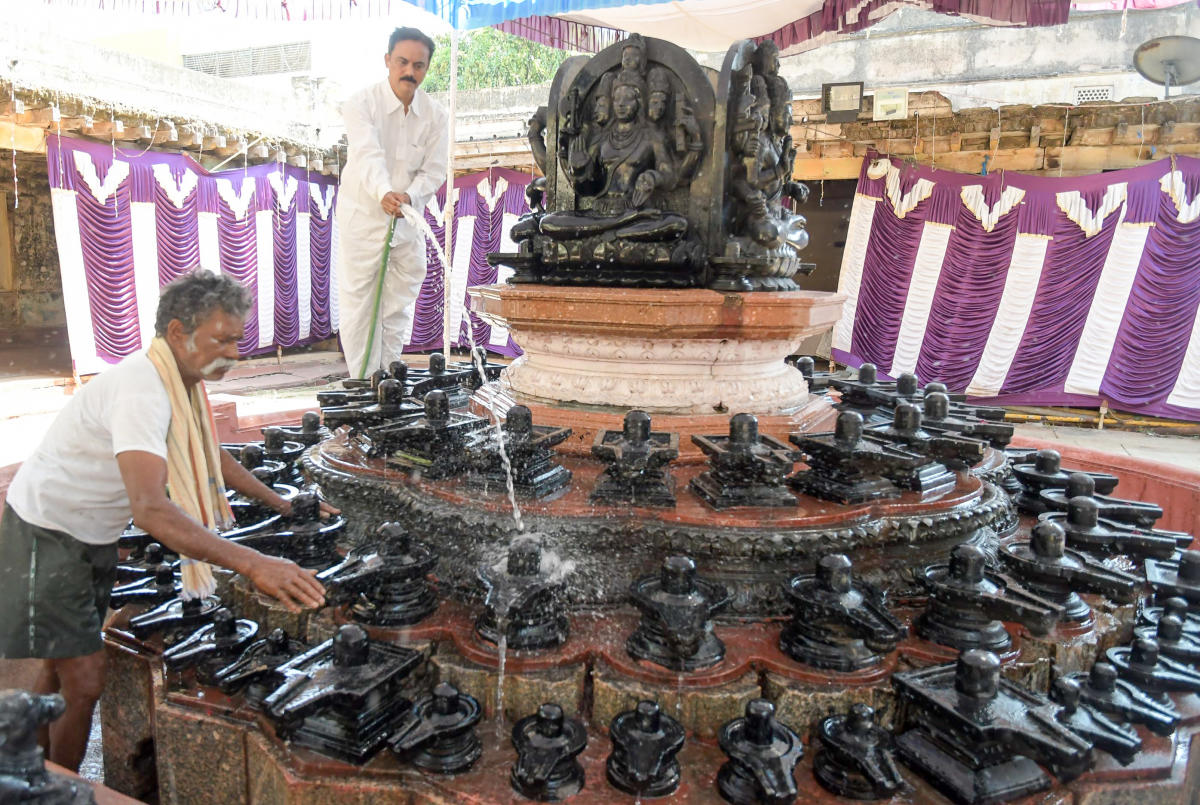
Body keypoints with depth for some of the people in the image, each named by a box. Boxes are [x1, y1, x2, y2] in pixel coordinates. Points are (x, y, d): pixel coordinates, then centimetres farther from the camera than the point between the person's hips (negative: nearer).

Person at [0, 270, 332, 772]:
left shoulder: (182, 379, -4)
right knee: (84, 684, -5)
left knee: (60, 671, 21)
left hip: (92, 538, 9)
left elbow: (211, 456, 12)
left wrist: (283, 505, 4)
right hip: (48, 536, -9)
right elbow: (151, 508, -45)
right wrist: (253, 564, -52)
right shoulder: (140, 390, -33)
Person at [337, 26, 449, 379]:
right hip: (363, 217, -3)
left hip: (409, 221, 4)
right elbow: (368, 154, -29)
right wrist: (384, 193, -49)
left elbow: (434, 171, -4)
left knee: (399, 308, 10)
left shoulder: (436, 115, -1)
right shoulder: (362, 104, -12)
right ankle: (362, 383, 7)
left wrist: (409, 196, -25)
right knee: (359, 306, -2)